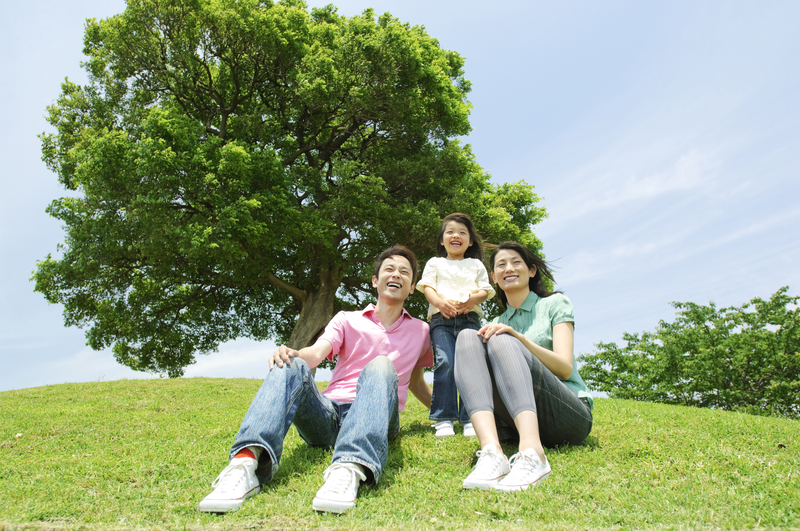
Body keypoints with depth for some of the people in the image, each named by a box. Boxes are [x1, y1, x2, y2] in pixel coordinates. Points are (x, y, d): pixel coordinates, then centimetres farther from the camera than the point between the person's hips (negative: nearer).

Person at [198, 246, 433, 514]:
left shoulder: (420, 331, 20)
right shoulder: (346, 320, 16)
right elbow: (317, 352, -3)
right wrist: (291, 354, -24)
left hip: (373, 419, -1)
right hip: (328, 415, 1)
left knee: (380, 366, -32)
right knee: (291, 365, -27)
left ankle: (350, 469, -56)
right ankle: (246, 461, -48)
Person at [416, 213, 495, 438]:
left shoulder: (476, 265, 25)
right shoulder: (435, 263, 22)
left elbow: (486, 290, 13)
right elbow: (427, 287, 7)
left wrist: (472, 299, -11)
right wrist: (440, 302, -15)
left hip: (469, 318, 1)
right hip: (441, 319, -1)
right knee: (445, 363, -18)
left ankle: (471, 419, -10)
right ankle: (443, 420, -13)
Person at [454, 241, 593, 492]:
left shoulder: (554, 304, 10)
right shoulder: (498, 323, 22)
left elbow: (565, 368, -6)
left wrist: (516, 336, -17)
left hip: (572, 415, -3)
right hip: (522, 419, 4)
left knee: (501, 340, -26)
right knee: (467, 337, -17)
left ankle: (532, 454, -48)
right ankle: (491, 451, -39)